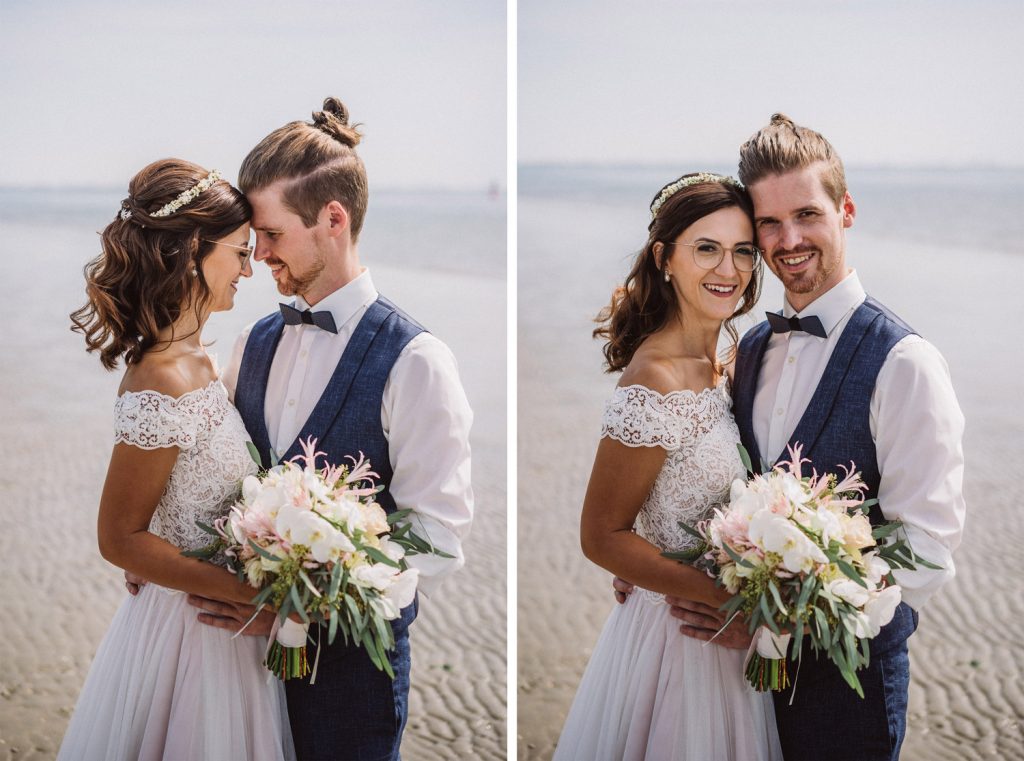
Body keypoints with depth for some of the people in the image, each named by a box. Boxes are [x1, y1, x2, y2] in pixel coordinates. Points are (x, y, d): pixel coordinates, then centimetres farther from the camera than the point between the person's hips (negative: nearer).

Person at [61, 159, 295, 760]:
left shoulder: (193, 359, 1)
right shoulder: (164, 390, -26)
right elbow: (121, 538, -21)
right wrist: (248, 591, -24)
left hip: (224, 619, 8)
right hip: (195, 633, -8)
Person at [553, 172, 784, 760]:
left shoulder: (719, 364, 2)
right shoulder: (655, 385, -25)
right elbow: (602, 536, -20)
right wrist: (726, 598, -24)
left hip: (724, 630, 8)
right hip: (679, 634, -8)